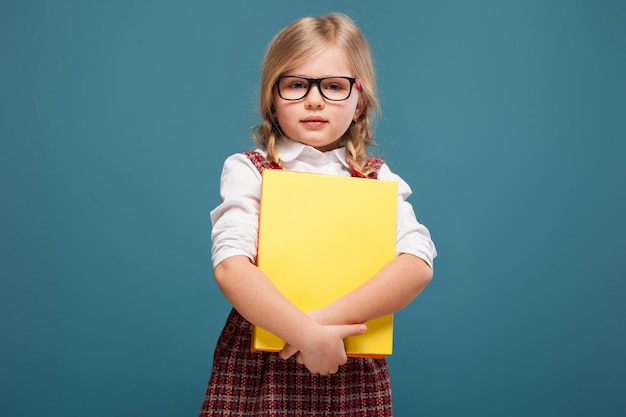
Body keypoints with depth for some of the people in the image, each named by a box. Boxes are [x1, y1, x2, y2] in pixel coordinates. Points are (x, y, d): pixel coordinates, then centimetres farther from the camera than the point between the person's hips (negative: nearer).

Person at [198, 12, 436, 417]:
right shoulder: (248, 170, -2)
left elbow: (418, 263, -10)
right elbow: (230, 266, -15)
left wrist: (328, 318, -21)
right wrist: (308, 333, -25)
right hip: (257, 367, -1)